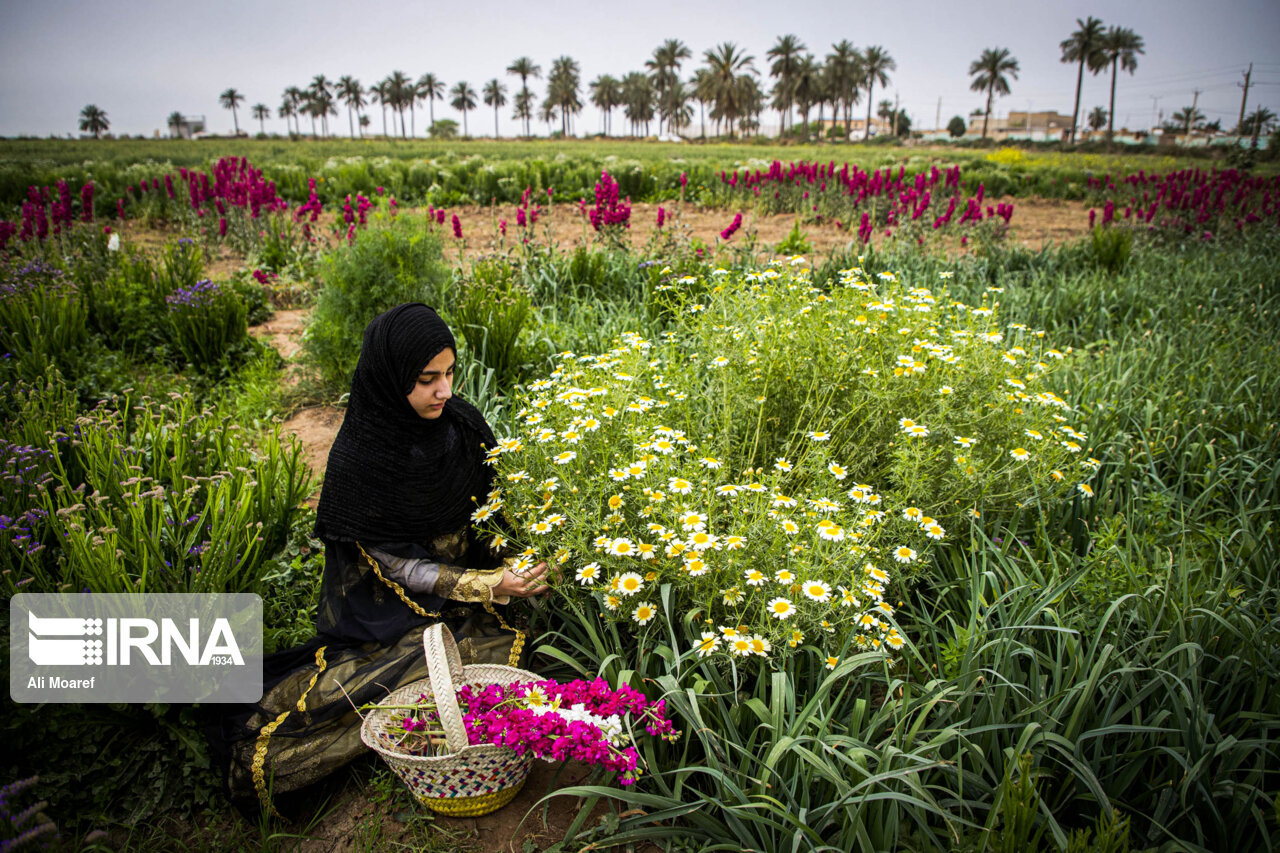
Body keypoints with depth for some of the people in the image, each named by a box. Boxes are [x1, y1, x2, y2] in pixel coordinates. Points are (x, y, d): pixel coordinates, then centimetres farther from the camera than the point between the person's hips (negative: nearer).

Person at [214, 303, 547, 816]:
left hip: (462, 598, 5)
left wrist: (512, 560, -12)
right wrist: (490, 586, -25)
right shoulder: (359, 458, -19)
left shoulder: (461, 422, -6)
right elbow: (397, 566, -16)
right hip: (388, 614, -5)